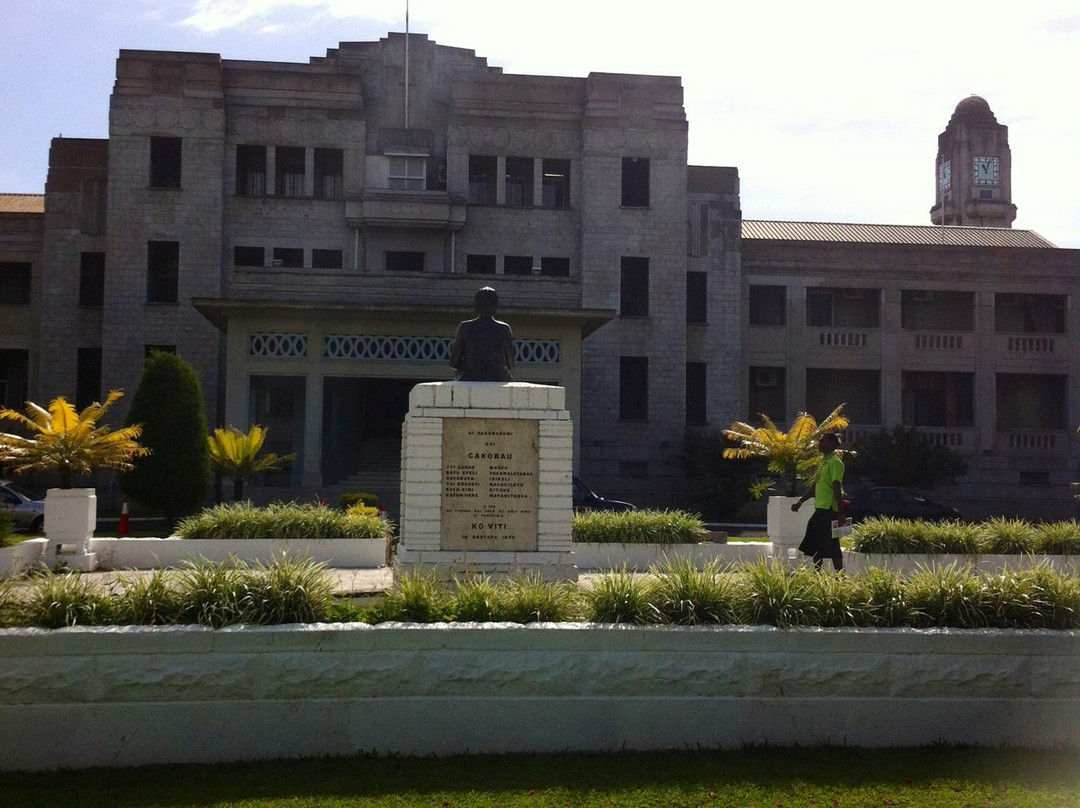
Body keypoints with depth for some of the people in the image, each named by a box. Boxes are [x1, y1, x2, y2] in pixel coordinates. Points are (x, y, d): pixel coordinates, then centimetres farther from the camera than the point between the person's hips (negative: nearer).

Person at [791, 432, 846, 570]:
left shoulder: (835, 462, -12)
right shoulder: (824, 461, 18)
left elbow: (837, 488, -19)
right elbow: (815, 486, 25)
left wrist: (840, 512, -23)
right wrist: (800, 501, 25)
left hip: (829, 509, -10)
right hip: (821, 509, 10)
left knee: (831, 546, -8)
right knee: (815, 545, 12)